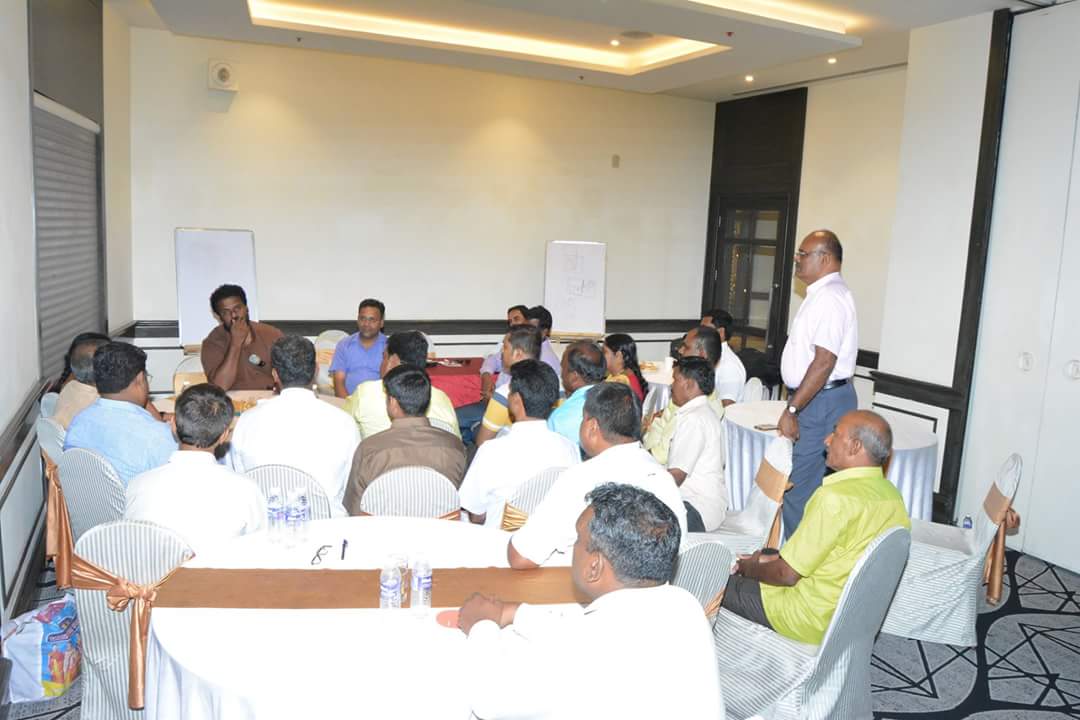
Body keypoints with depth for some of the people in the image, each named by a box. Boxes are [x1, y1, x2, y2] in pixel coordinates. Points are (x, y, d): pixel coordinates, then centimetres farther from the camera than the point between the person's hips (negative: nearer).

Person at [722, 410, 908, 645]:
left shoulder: (835, 497, -29)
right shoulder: (893, 495, -1)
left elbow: (787, 575, -21)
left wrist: (750, 568, -1)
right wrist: (774, 559, 9)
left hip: (816, 624, -8)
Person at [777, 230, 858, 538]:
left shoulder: (830, 297, -17)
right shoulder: (822, 294, 16)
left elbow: (824, 362, -24)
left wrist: (792, 410, -22)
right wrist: (794, 406, 19)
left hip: (822, 402, -10)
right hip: (815, 399, 10)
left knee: (798, 487, -6)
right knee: (811, 483, 15)